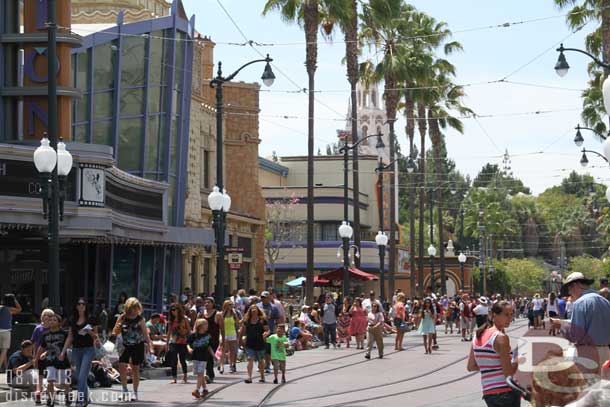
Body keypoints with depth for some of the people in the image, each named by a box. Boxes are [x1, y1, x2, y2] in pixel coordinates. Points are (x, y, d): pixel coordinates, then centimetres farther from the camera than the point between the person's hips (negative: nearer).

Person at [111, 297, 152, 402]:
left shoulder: (139, 319, -7)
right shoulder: (122, 318, -2)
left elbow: (145, 333, -8)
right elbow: (115, 333, 4)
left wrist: (150, 345, -21)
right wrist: (117, 327, -18)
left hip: (138, 346, -2)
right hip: (125, 346, 2)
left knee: (135, 368, 3)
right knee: (122, 366, -12)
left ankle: (135, 392, 15)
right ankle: (125, 390, 2)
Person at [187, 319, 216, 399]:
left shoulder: (207, 336, 4)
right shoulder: (193, 335, -2)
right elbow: (188, 344, 1)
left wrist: (213, 355, 12)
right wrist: (189, 348, -19)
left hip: (203, 357, -1)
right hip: (195, 357, 1)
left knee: (200, 373, -10)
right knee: (200, 374, 9)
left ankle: (197, 390, -14)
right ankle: (204, 389, 22)